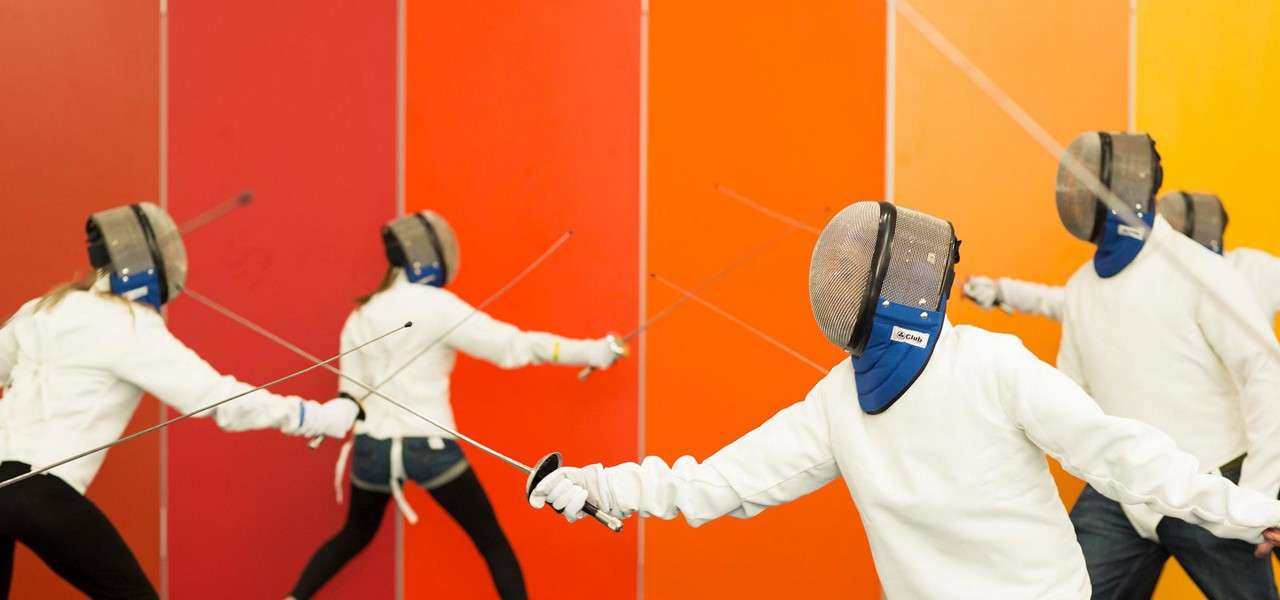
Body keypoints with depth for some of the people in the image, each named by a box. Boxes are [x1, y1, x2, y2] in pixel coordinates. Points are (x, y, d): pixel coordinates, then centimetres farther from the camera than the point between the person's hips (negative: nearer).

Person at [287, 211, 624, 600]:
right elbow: (514, 346, -13)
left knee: (356, 536, 31)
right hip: (428, 448, -5)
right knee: (493, 543, 7)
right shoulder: (437, 306, -10)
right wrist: (595, 351, -10)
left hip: (372, 448, 5)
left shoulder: (360, 317, 6)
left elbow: (353, 396, 6)